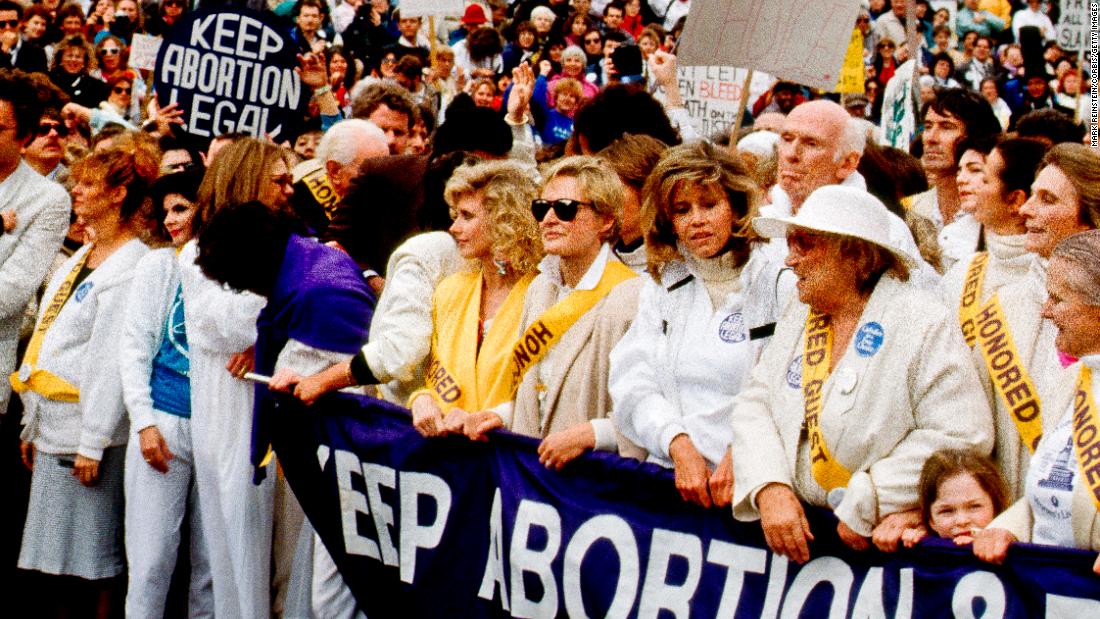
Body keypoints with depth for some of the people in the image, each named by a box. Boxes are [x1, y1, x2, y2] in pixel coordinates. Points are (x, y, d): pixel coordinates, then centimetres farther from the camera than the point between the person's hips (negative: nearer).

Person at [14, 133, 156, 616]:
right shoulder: (82, 257, 17)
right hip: (52, 425, 9)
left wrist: (94, 444, -19)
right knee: (55, 553, 10)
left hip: (90, 430, -9)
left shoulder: (131, 265, -12)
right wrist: (32, 427, 18)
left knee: (96, 555, -3)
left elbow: (113, 358, -17)